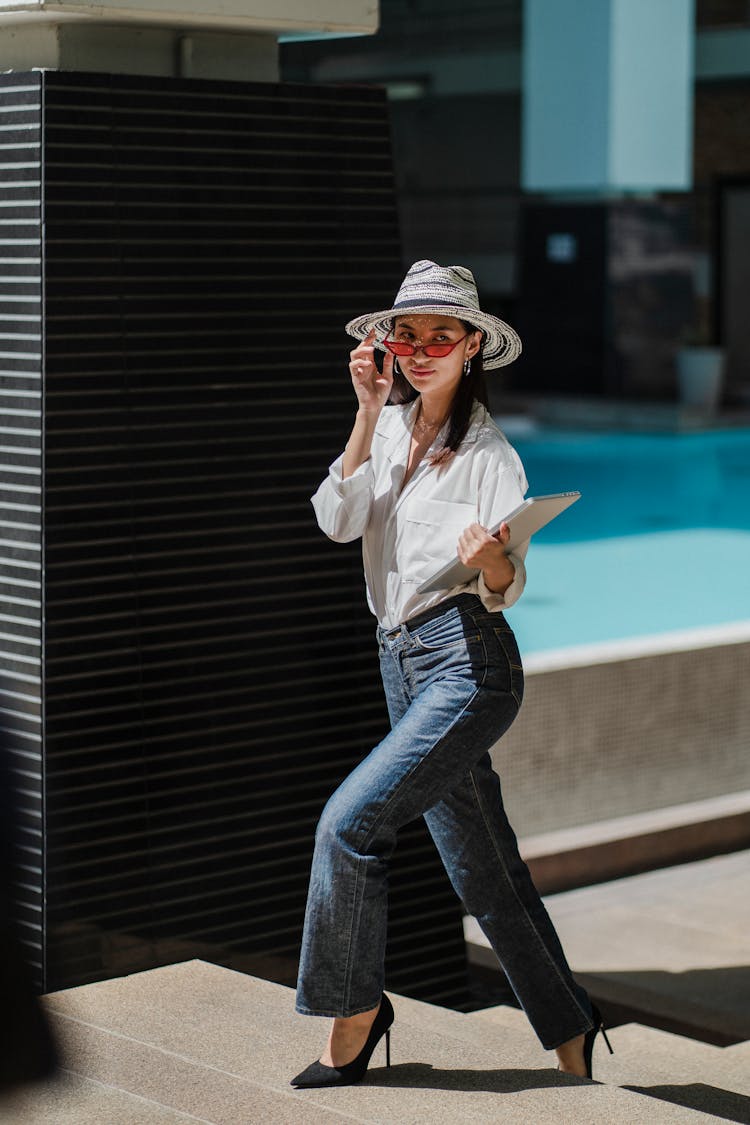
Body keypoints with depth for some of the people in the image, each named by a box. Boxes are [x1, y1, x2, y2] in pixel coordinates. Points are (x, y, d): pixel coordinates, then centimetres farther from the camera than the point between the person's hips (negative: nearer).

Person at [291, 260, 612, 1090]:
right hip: (401, 660, 7)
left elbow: (507, 588, -9)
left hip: (467, 659, -7)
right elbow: (339, 521, -4)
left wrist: (492, 562, -32)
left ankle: (355, 1013, 0)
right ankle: (569, 1030, 22)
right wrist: (368, 413, -8)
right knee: (483, 871, 10)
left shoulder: (489, 452, -7)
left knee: (349, 822, -16)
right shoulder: (390, 427, 10)